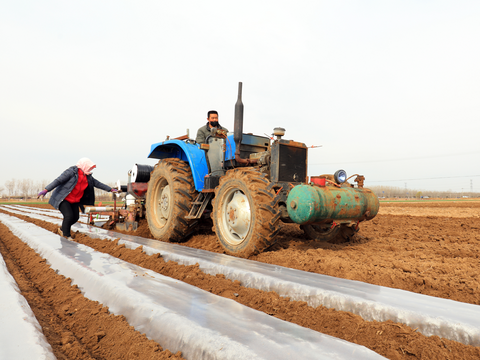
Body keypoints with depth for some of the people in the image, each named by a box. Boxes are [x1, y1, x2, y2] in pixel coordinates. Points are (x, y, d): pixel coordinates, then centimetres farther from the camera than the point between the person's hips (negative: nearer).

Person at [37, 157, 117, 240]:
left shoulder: (88, 176, 5)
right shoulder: (71, 172, -16)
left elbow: (97, 183, 13)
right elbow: (58, 180, -21)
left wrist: (110, 189, 15)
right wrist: (45, 190, -29)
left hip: (74, 201, 7)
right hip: (63, 199, -7)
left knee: (75, 217, 4)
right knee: (69, 215, -19)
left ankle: (62, 230, 30)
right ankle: (66, 235, 2)